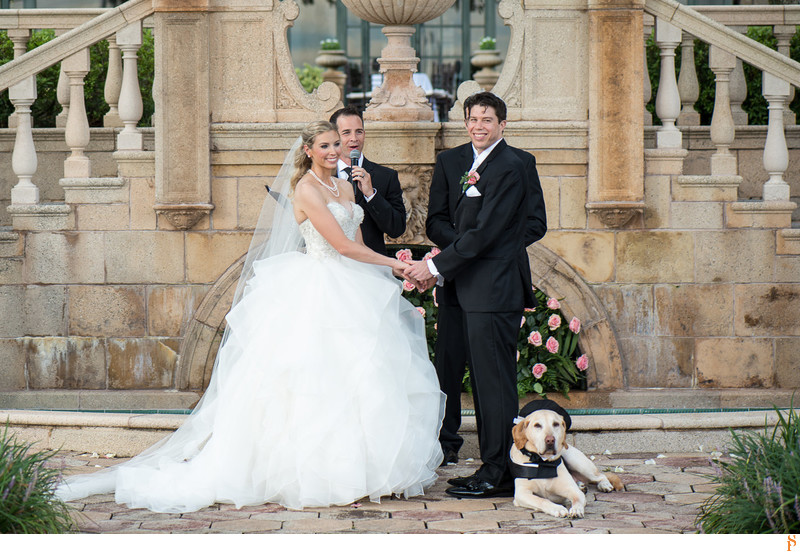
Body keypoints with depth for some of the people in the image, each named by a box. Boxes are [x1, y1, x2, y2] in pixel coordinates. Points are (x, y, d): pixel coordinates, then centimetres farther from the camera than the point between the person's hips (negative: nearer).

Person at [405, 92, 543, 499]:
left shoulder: (510, 167, -10)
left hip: (495, 287, -8)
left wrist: (436, 266, -16)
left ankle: (498, 473, -2)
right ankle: (492, 467, 15)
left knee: (495, 381, -6)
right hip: (466, 288, 8)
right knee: (482, 379, 10)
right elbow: (435, 222, 10)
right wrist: (461, 243, -10)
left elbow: (484, 232, -16)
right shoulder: (450, 162, 13)